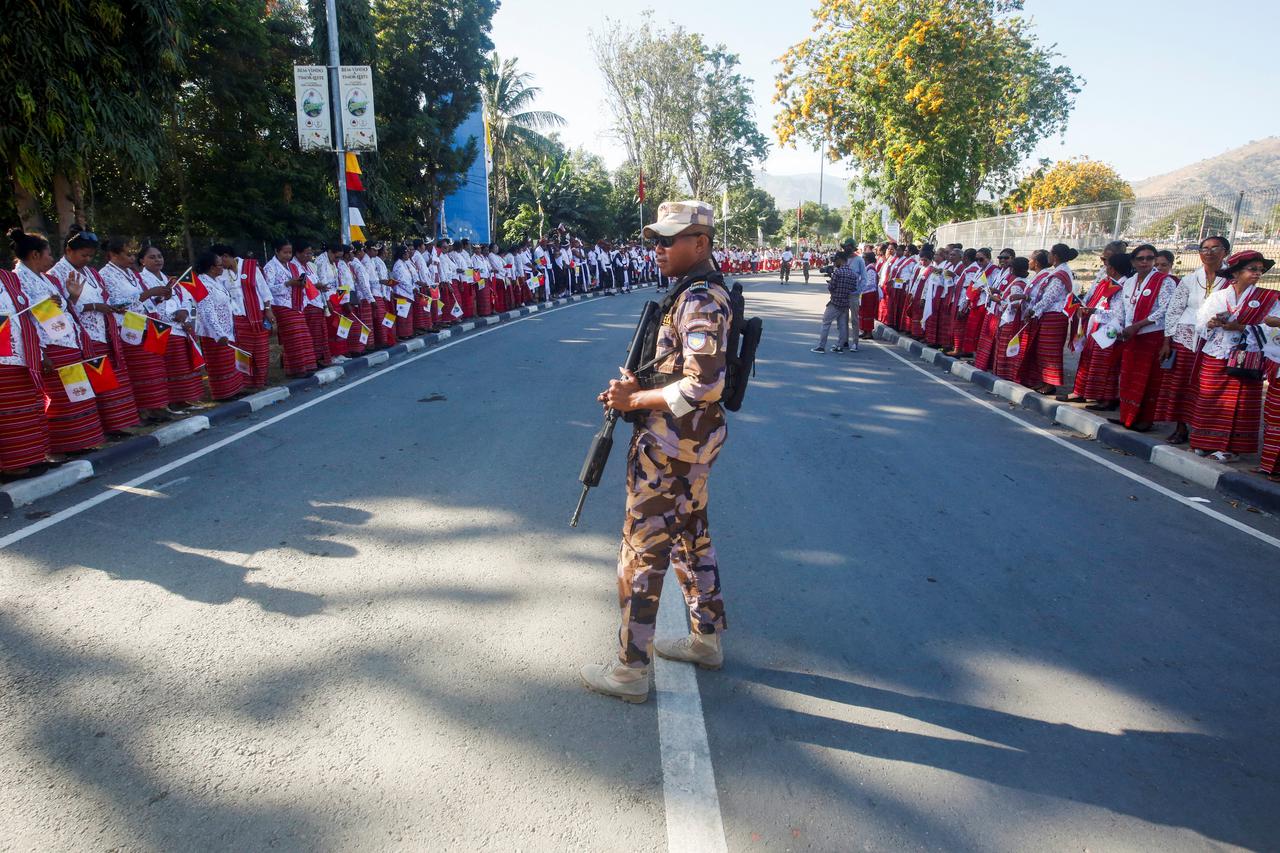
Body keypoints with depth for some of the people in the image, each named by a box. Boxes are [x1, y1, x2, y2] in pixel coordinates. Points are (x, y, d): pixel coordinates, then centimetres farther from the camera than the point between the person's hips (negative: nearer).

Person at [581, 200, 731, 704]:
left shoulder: (700, 300, -21)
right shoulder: (698, 291, 11)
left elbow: (703, 385, -29)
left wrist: (635, 399, -19)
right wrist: (635, 386, 2)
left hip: (670, 444, -11)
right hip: (692, 441, 11)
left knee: (642, 551, -1)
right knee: (692, 537, 20)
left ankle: (630, 670, 11)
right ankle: (706, 641, 36)